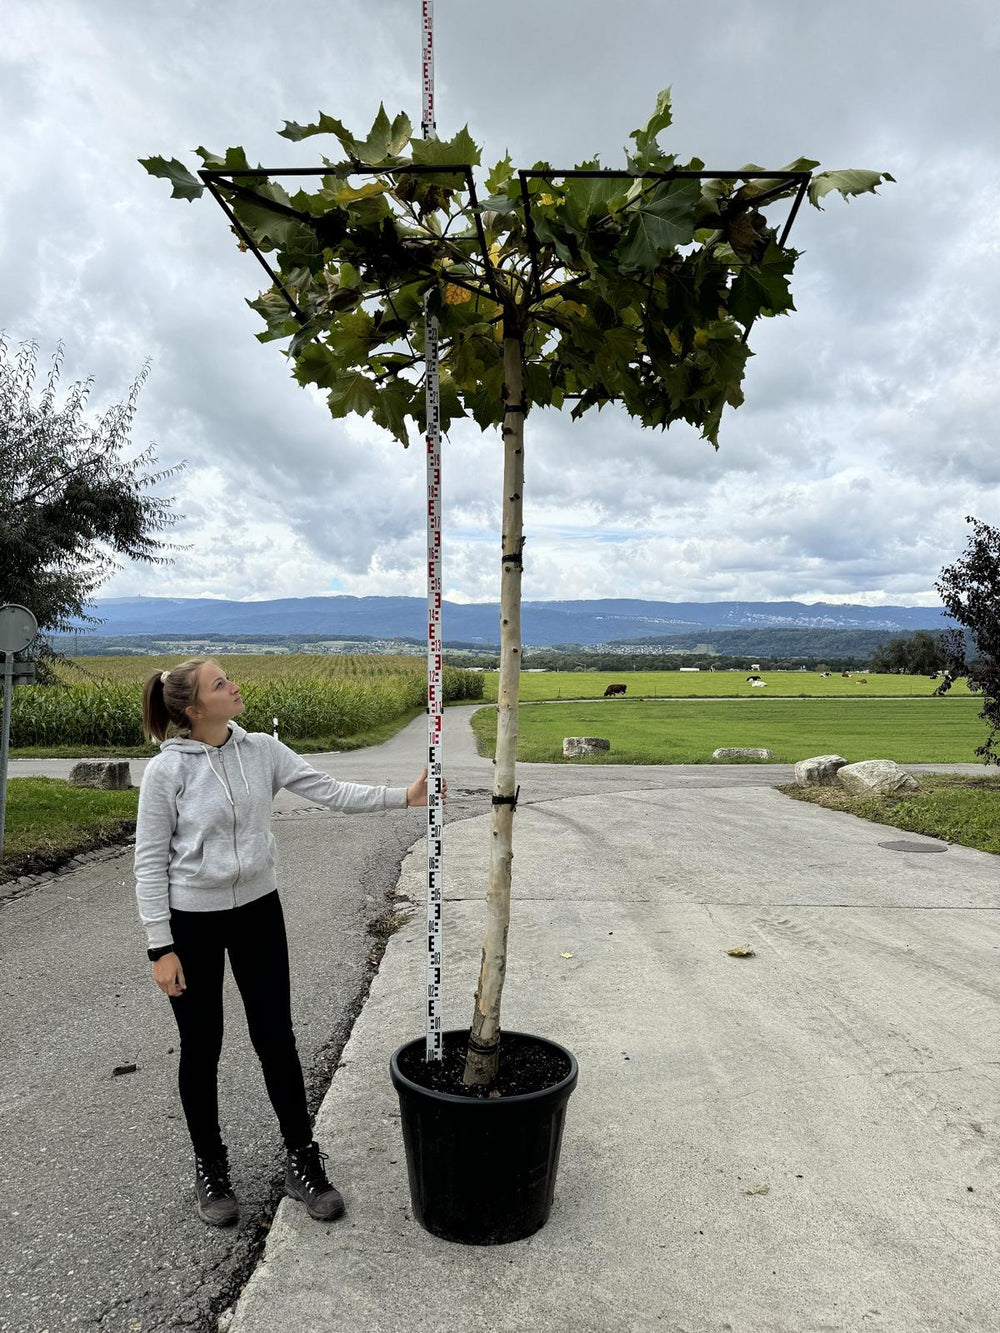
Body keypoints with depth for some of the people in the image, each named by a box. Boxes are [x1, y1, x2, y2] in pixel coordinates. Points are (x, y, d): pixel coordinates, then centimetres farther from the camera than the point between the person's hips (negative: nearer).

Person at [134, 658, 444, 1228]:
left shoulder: (261, 750, -6)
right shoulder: (166, 770, -15)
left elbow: (329, 790, -9)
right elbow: (151, 861, -10)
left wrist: (402, 796, -20)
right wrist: (162, 948, -9)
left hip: (258, 911, 3)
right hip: (193, 922, -3)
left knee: (277, 1040, 10)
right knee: (201, 1050, 13)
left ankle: (304, 1161, 27)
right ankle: (211, 1169, 35)